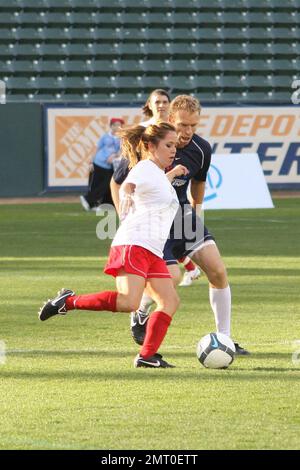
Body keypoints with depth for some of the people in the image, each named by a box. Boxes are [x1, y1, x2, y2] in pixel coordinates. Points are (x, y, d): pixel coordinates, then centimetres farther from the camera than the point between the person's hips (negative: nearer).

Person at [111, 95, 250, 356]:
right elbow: (117, 182, -5)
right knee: (172, 276, -23)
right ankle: (139, 315, 8)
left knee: (218, 270, -10)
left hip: (181, 212, 5)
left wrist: (196, 210, 19)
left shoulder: (201, 149, -5)